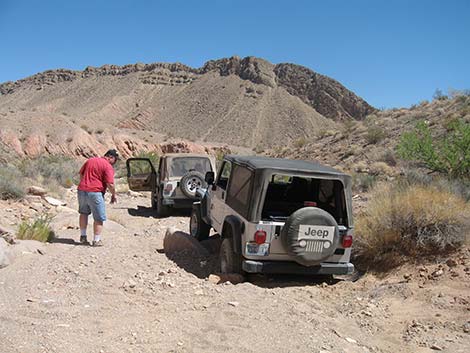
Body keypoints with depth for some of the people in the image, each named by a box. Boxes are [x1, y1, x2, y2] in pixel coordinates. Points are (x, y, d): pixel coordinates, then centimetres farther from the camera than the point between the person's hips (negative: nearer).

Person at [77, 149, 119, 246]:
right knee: (99, 218, 5)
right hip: (95, 193, -7)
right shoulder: (108, 166, -8)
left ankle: (83, 236, 30)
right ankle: (96, 240, 8)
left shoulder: (90, 160, 15)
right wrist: (113, 195, 0)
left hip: (82, 190, 7)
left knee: (84, 213, 25)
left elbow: (81, 173, 22)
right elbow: (110, 184, -16)